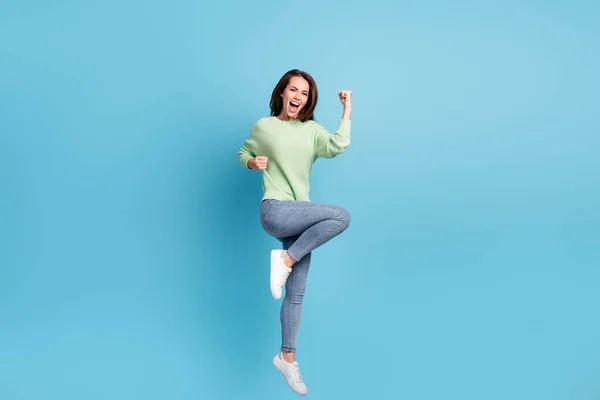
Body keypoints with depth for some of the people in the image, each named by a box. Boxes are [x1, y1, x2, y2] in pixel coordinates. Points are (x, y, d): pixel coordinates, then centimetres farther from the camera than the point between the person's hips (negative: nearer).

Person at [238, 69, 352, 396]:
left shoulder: (312, 130, 8)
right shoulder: (264, 126, 3)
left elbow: (337, 146, -10)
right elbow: (243, 153, 15)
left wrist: (346, 112, -5)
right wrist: (253, 163, -6)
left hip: (299, 216, 4)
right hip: (275, 211, -4)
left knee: (296, 293, 7)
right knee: (341, 216, -26)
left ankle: (287, 357, 22)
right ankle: (285, 259, -15)